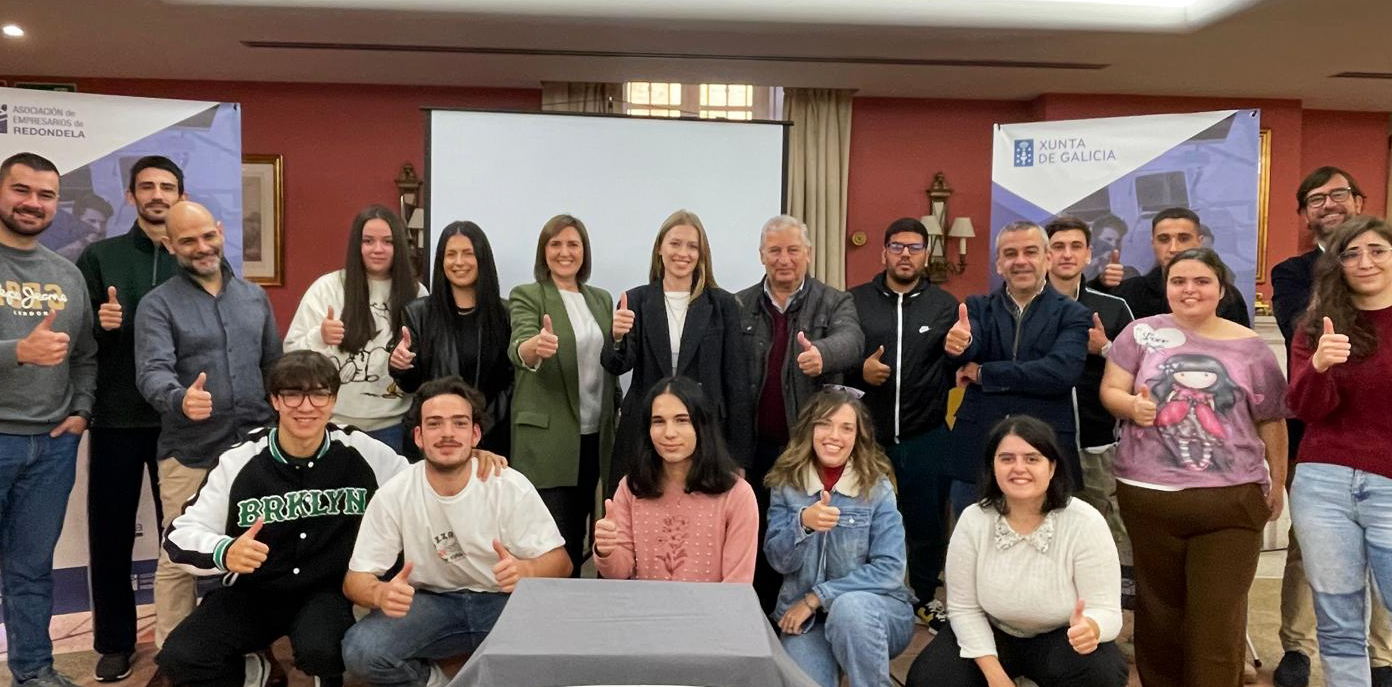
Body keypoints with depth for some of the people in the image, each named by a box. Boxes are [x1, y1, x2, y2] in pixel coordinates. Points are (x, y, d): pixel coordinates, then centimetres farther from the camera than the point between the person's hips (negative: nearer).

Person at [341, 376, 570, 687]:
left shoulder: (511, 487, -14)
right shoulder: (393, 496, -11)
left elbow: (559, 562, -10)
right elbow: (356, 578, -7)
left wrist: (525, 570, -35)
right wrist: (382, 593, -33)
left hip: (505, 599, -1)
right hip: (431, 601, 1)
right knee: (360, 652, -26)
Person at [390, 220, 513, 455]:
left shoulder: (504, 314, 1)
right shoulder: (417, 312, 2)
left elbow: (513, 379, 4)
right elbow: (411, 385, 3)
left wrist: (490, 418, -9)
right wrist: (400, 366, -17)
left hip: (489, 437, 0)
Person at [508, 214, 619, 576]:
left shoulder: (602, 299, 13)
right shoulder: (526, 296, -3)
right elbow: (518, 348, -23)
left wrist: (617, 414, 13)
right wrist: (535, 346, -45)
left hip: (595, 436, 5)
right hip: (546, 437, -5)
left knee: (578, 534, 12)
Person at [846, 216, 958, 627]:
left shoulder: (945, 305, 6)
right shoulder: (855, 301, 3)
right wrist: (858, 371, -17)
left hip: (926, 437, 1)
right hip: (866, 435, 0)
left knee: (928, 524, 12)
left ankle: (925, 597, 33)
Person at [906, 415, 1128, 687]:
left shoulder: (1085, 523, -22)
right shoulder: (973, 520, -17)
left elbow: (1107, 611, -21)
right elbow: (964, 608, -9)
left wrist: (1089, 628, -46)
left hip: (1060, 638, -1)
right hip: (994, 634, 2)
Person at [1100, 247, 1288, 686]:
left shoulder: (1250, 348, 5)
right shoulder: (1142, 333, 4)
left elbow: (1271, 422, 11)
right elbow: (1110, 391, 2)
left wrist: (1277, 484, 14)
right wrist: (1132, 405, -20)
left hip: (1230, 499, 0)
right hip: (1148, 495, 1)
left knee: (1218, 619, 1)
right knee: (1159, 609, 12)